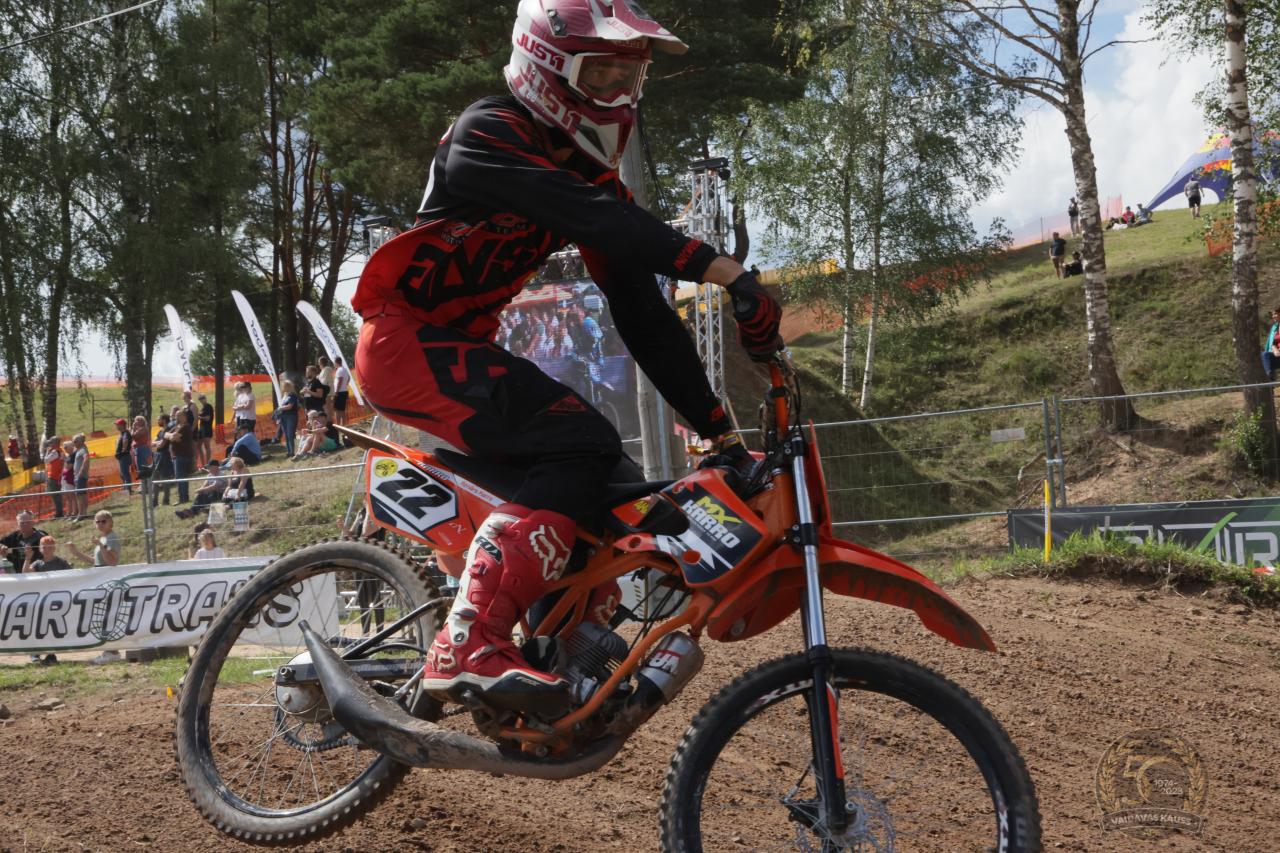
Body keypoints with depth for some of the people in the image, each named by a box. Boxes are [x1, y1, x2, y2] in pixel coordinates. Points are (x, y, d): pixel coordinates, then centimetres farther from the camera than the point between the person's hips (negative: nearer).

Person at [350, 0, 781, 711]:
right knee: (581, 446, -26)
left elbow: (643, 315, 4)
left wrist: (721, 430, -3)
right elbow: (587, 215, -34)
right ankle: (470, 647, -32)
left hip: (461, 346, 9)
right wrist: (722, 269, -44)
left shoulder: (596, 177, 8)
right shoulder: (491, 134, -16)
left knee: (611, 489, 8)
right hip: (406, 340, -9)